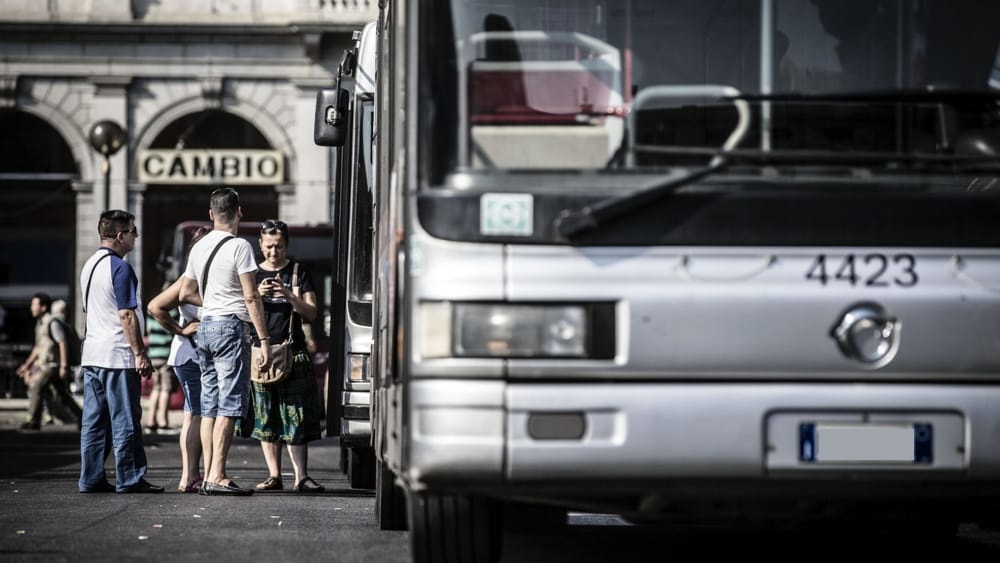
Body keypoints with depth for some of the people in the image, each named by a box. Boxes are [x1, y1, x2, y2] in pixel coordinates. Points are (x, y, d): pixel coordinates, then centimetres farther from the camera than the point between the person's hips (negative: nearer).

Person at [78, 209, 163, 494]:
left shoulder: (89, 265, 16)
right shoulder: (120, 268, -13)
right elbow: (126, 315, -17)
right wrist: (140, 353, -15)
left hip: (92, 353, 9)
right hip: (118, 355, -9)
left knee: (94, 421, 8)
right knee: (125, 420, -4)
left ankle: (91, 478, 7)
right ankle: (130, 478, -2)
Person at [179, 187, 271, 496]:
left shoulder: (199, 247, 13)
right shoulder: (239, 246, -9)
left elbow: (186, 294, 20)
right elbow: (251, 297, -12)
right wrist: (264, 340, -12)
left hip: (205, 327, 8)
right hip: (230, 326, -8)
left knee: (210, 404, 9)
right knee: (230, 404, -9)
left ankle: (209, 476, 9)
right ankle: (216, 476, -16)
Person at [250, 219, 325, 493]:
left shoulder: (298, 273, 7)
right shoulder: (253, 273, 13)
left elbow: (311, 314, 2)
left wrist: (289, 296, -15)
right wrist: (257, 295, -9)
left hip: (293, 353, -2)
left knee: (296, 417, -6)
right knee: (265, 418, 2)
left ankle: (301, 477, -6)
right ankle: (274, 475, 6)